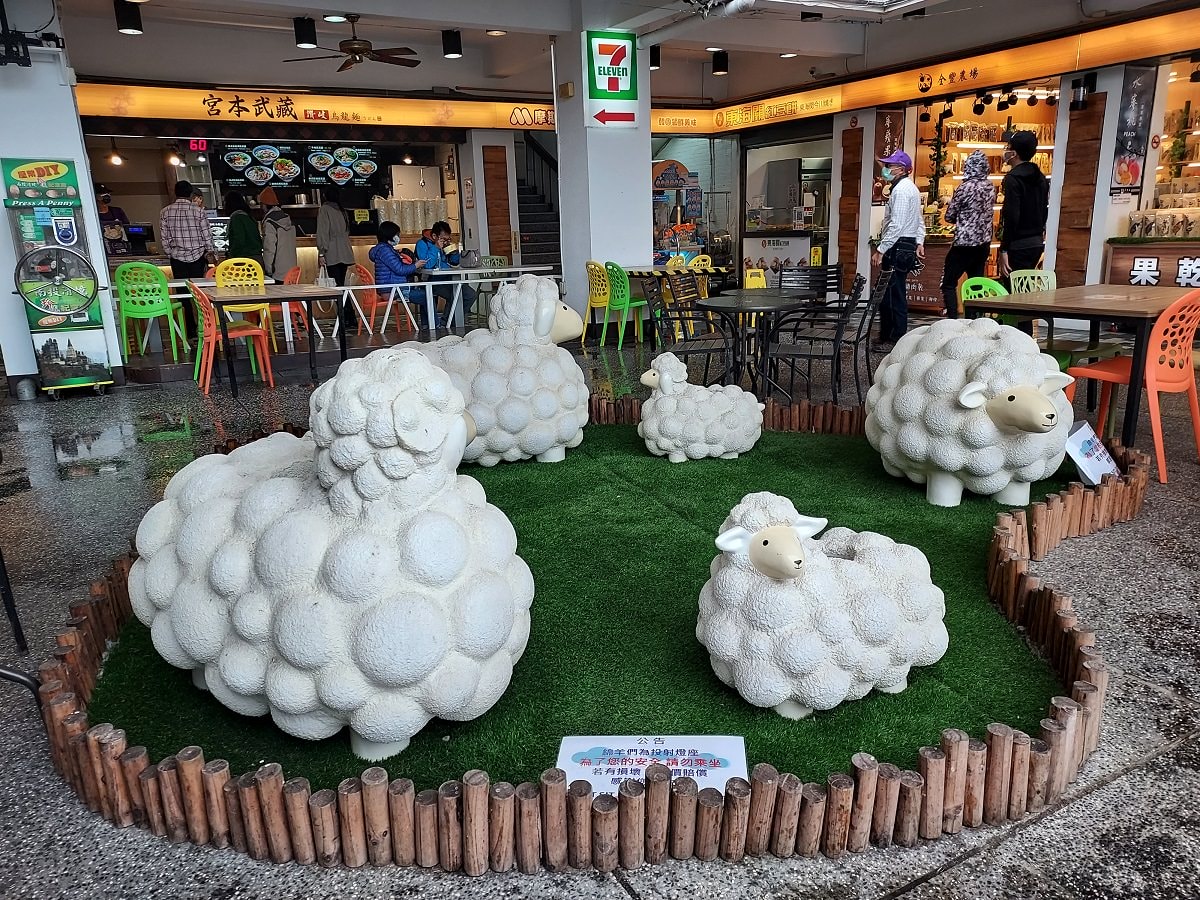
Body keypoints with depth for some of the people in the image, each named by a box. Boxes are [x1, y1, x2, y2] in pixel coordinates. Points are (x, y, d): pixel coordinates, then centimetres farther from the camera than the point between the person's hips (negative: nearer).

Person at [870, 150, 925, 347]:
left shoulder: (901, 190, -14)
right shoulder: (910, 187, 19)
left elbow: (896, 225, -22)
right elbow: (920, 220, 24)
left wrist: (880, 250, -22)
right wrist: (919, 242, 20)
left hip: (898, 247, -11)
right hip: (908, 245, 11)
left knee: (894, 295, -8)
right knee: (894, 294, 13)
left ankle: (895, 340, -4)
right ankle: (888, 336, 19)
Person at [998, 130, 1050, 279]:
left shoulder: (1013, 178, -14)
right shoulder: (1041, 178, 13)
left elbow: (1011, 217, -20)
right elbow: (1044, 211, 18)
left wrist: (1003, 251, -19)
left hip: (1018, 246, -9)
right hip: (1037, 244, 9)